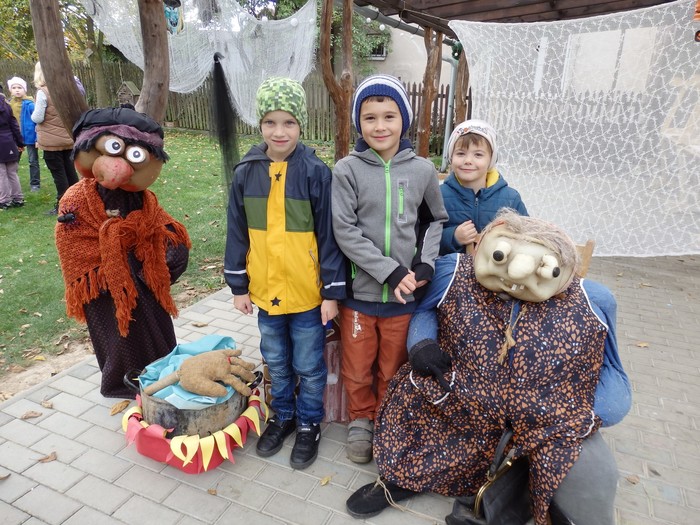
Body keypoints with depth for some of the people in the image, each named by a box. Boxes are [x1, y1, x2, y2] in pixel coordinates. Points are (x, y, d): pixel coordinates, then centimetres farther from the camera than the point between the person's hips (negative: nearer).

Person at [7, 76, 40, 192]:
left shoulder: (29, 104, -12)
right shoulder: (9, 104, 3)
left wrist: (38, 138, -17)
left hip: (29, 136, -5)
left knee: (33, 161, 6)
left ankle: (35, 184, 15)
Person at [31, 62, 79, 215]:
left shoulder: (42, 92, -13)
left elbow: (38, 118, -11)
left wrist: (34, 114, 8)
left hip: (51, 141, -5)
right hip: (67, 138, 6)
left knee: (58, 173, 0)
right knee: (70, 171, 13)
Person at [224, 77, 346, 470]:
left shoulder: (316, 173, -11)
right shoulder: (247, 173, -1)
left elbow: (329, 236, -9)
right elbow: (237, 234, 5)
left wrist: (333, 291, -9)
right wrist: (239, 285, 7)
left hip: (308, 292, -3)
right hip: (265, 290, 4)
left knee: (309, 366, 13)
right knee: (276, 363, 22)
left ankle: (310, 424, 35)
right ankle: (283, 416, 43)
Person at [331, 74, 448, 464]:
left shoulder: (423, 170, -1)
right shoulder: (347, 170, -8)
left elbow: (437, 220, 11)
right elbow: (345, 231, -12)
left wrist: (425, 264, -5)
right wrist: (391, 272, -17)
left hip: (404, 294, 1)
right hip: (359, 290, -1)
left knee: (393, 370, 17)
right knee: (357, 369, 15)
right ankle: (361, 420, 41)